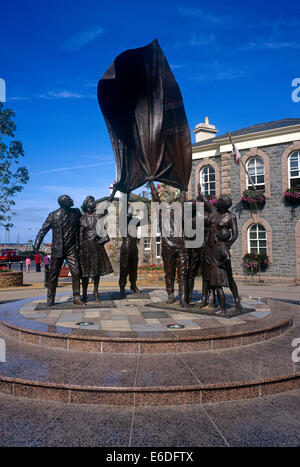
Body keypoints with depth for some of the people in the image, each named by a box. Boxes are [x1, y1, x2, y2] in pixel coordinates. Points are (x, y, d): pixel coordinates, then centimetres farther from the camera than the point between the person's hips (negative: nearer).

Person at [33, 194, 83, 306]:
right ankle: (50, 298, 17)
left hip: (72, 249, 2)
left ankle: (76, 297, 4)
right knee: (54, 274, 5)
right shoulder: (53, 215, -1)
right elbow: (43, 230, 1)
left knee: (76, 272, -6)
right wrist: (36, 245, -8)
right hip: (57, 249, -2)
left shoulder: (76, 212, 6)